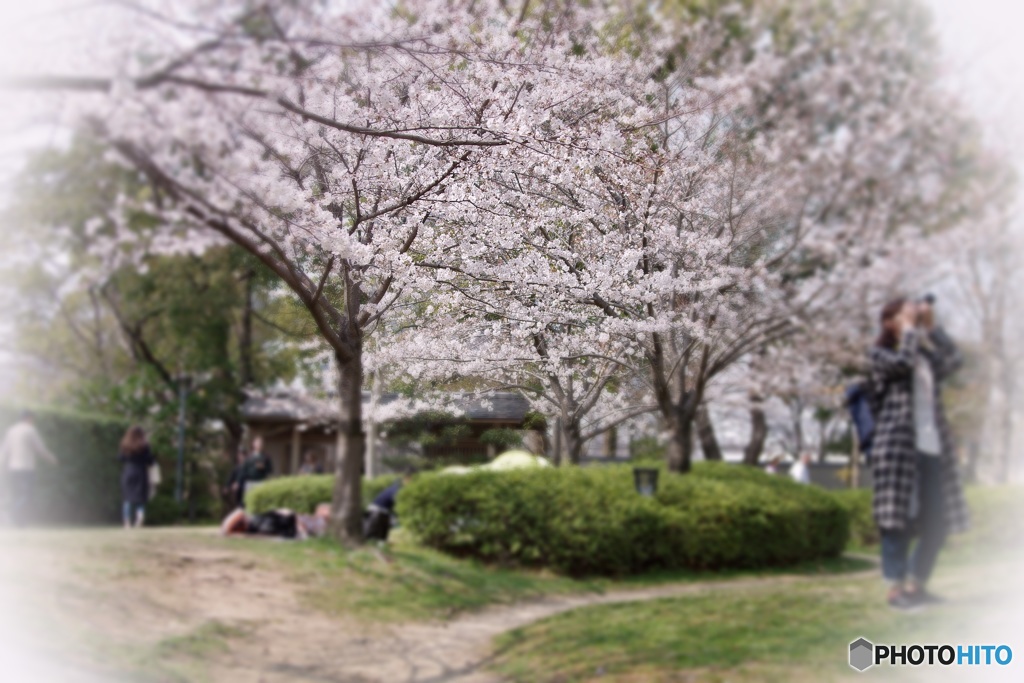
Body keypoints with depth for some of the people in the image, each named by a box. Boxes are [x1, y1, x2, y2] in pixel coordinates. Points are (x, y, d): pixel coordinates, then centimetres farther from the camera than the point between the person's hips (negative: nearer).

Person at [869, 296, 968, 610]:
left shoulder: (926, 356, 22)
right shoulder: (880, 354, 4)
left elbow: (953, 360, 5)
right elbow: (902, 362, -15)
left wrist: (932, 327, 6)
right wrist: (910, 328, -3)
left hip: (932, 449, 7)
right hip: (898, 446, -6)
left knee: (938, 523, 5)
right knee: (898, 519, -7)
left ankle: (917, 584, 16)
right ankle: (896, 587, -1)